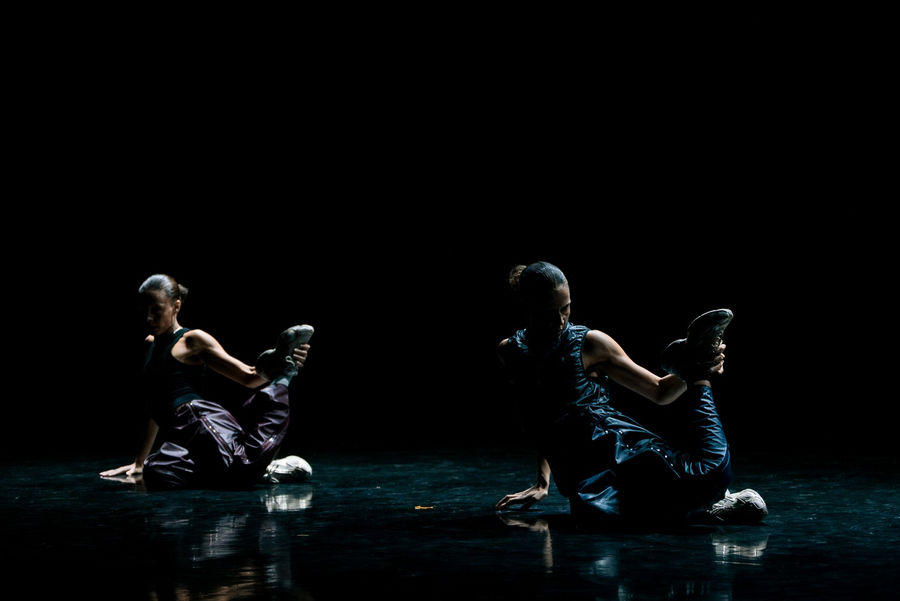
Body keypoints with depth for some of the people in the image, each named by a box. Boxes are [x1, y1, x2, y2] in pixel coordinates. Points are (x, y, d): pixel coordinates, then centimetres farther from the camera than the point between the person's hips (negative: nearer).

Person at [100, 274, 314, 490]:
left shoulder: (192, 340, 9)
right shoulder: (150, 344, 31)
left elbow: (248, 377, 2)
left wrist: (277, 368, -19)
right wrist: (139, 462, 36)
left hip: (200, 416, -5)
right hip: (178, 434, 5)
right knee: (155, 473, -34)